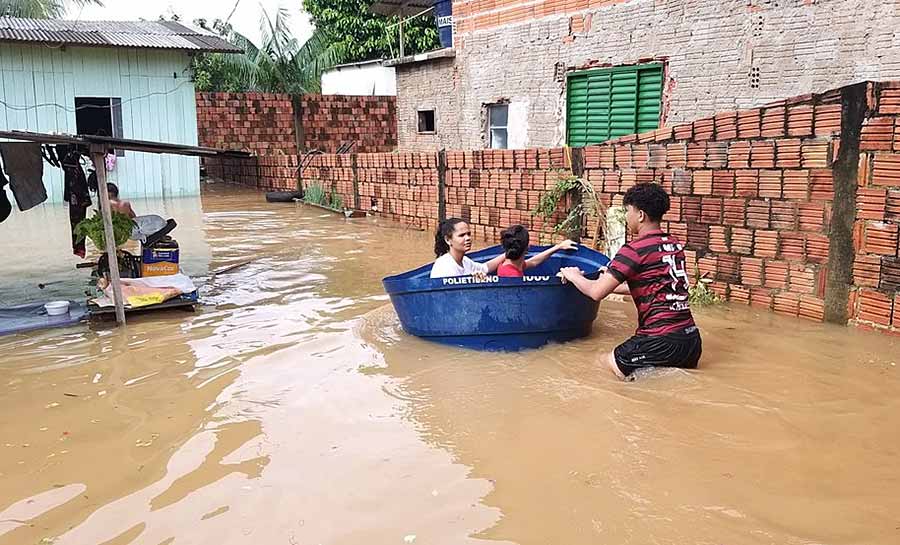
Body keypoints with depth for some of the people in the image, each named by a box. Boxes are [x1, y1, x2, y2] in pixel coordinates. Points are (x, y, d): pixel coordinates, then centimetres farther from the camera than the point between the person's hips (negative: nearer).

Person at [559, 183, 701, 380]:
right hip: (691, 340, 7)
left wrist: (573, 275, 9)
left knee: (608, 364, 11)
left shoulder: (635, 249, -11)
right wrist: (610, 285, 29)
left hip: (661, 341, -7)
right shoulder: (675, 245, 11)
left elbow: (596, 292, -10)